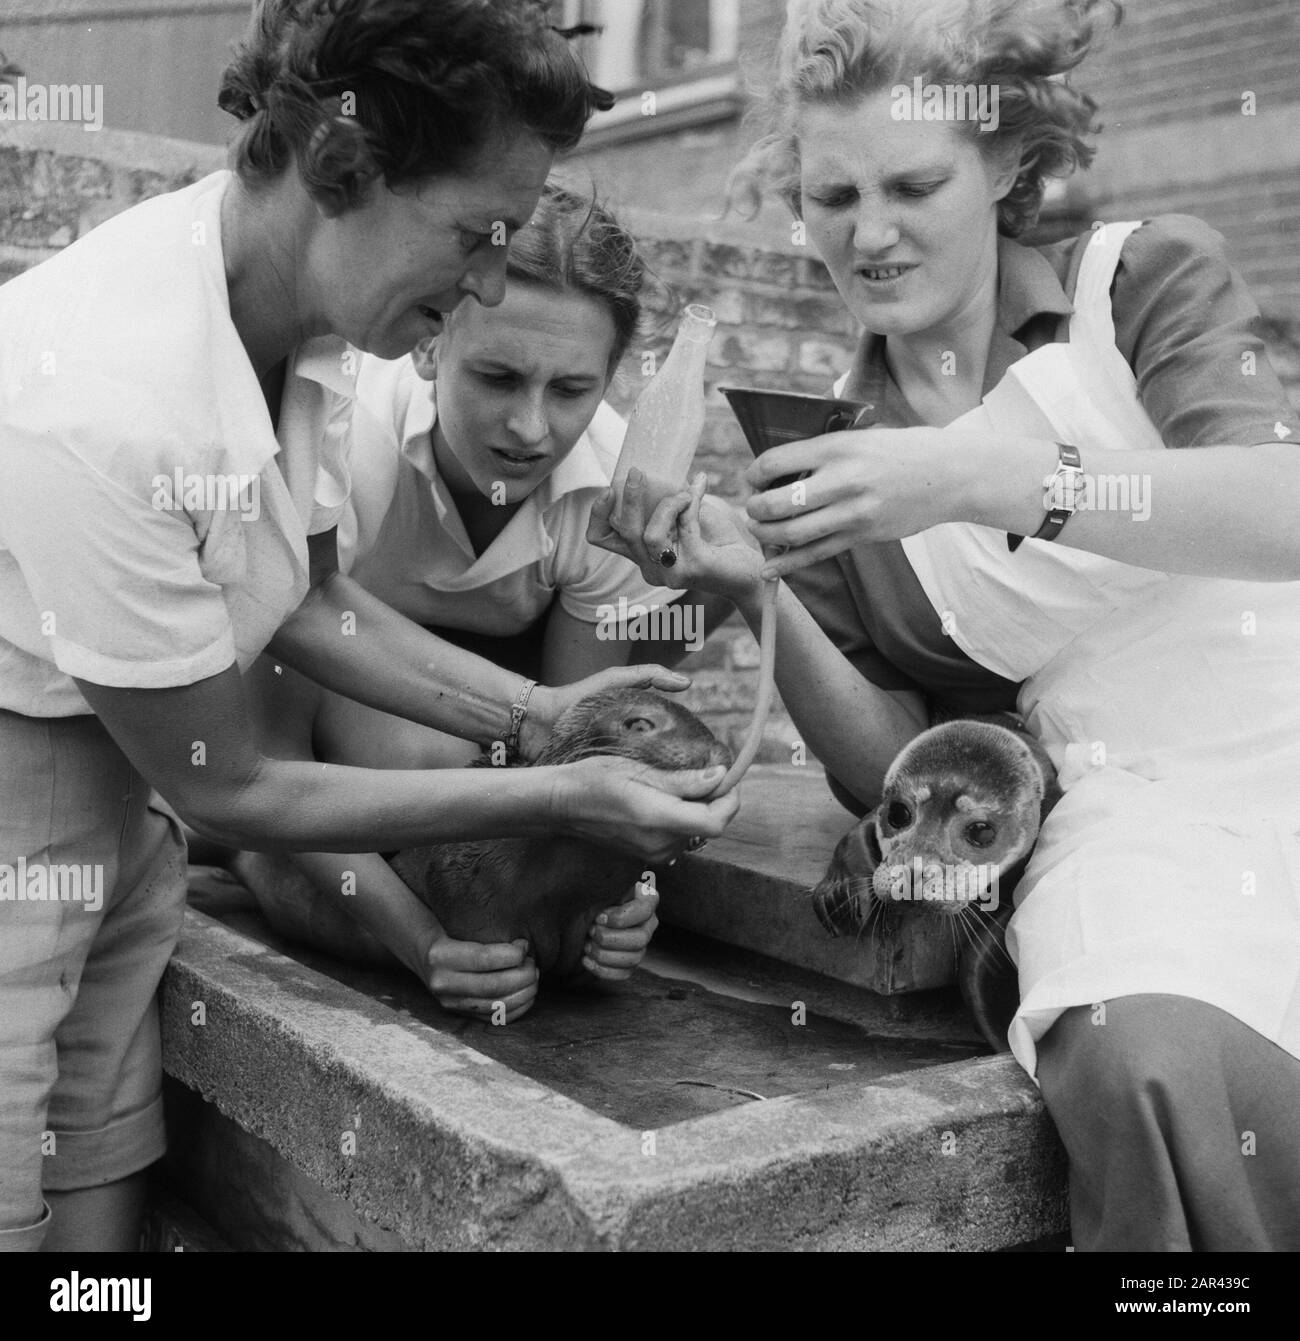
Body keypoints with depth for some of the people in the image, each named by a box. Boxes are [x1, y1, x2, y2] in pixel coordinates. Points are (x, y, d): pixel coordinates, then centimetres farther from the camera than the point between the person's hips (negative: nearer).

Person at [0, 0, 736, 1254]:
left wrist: (536, 714, -2)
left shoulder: (301, 313, -10)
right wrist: (558, 799, -17)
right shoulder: (104, 399, -32)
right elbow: (225, 790, -20)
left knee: (108, 1219, 15)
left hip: (113, 821, 7)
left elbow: (310, 601, 7)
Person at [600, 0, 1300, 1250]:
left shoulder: (1146, 277, 4)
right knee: (1150, 1058, -31)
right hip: (1132, 810, 1)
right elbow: (892, 772, 7)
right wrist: (757, 599, -9)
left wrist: (992, 479, -27)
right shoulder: (838, 456, 9)